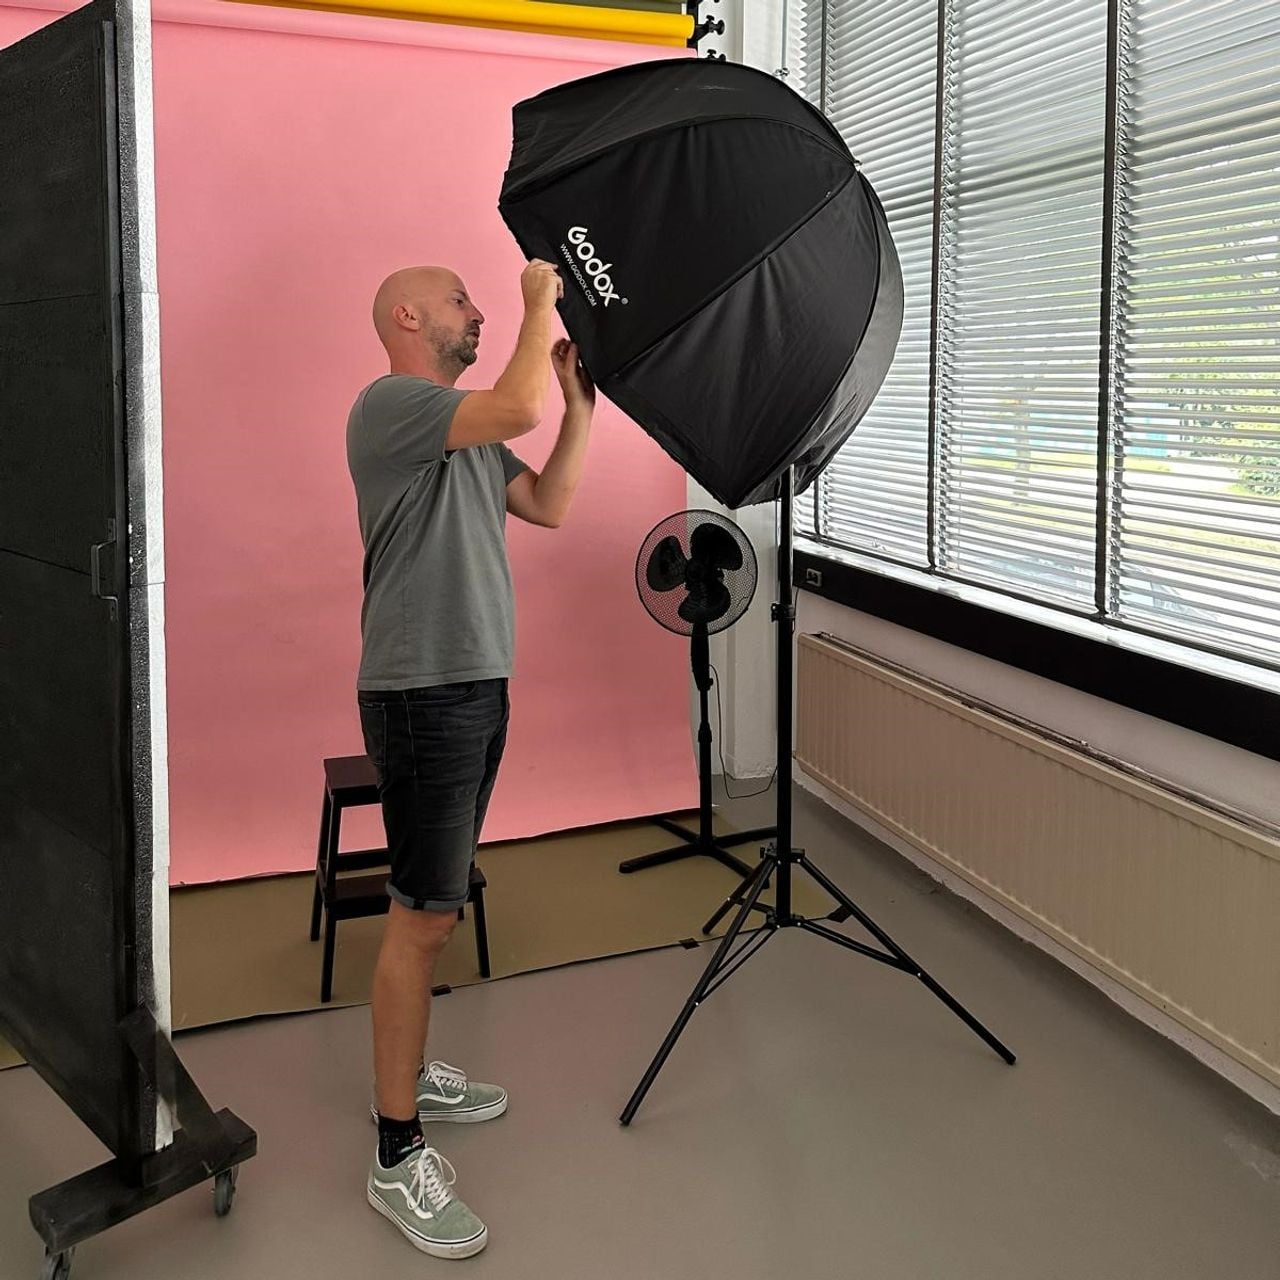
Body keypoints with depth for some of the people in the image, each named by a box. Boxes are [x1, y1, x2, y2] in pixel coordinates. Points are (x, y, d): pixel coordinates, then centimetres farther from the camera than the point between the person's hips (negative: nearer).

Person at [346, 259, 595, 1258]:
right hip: (421, 694, -9)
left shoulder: (468, 430, 19)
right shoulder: (391, 404, -10)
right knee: (424, 915, -9)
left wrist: (581, 400, 10)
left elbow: (550, 506, 15)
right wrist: (542, 300, -10)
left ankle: (410, 1073, 31)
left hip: (476, 687, 9)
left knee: (437, 906, 17)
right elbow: (521, 406, -25)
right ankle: (398, 1158, -1)